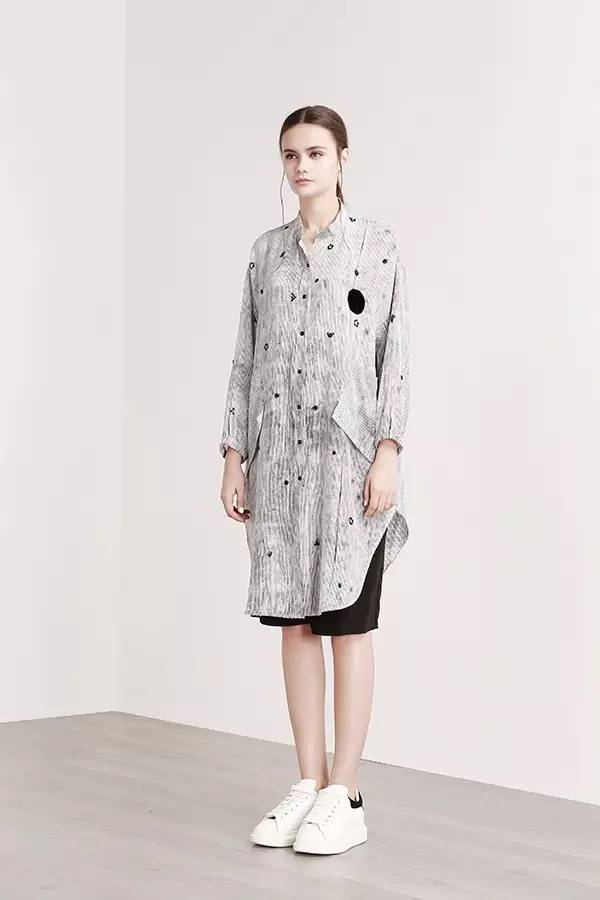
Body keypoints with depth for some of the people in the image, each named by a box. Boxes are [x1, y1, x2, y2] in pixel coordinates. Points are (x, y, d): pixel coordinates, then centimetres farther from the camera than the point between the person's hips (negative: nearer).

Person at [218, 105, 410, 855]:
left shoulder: (378, 245, -1)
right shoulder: (266, 251, 11)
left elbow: (394, 355, -6)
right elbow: (247, 358, 11)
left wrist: (388, 453, -14)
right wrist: (234, 457, 6)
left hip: (349, 451, -5)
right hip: (279, 456, 5)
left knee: (347, 621, -1)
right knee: (294, 622, 7)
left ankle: (345, 798, 5)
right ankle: (308, 784, 16)